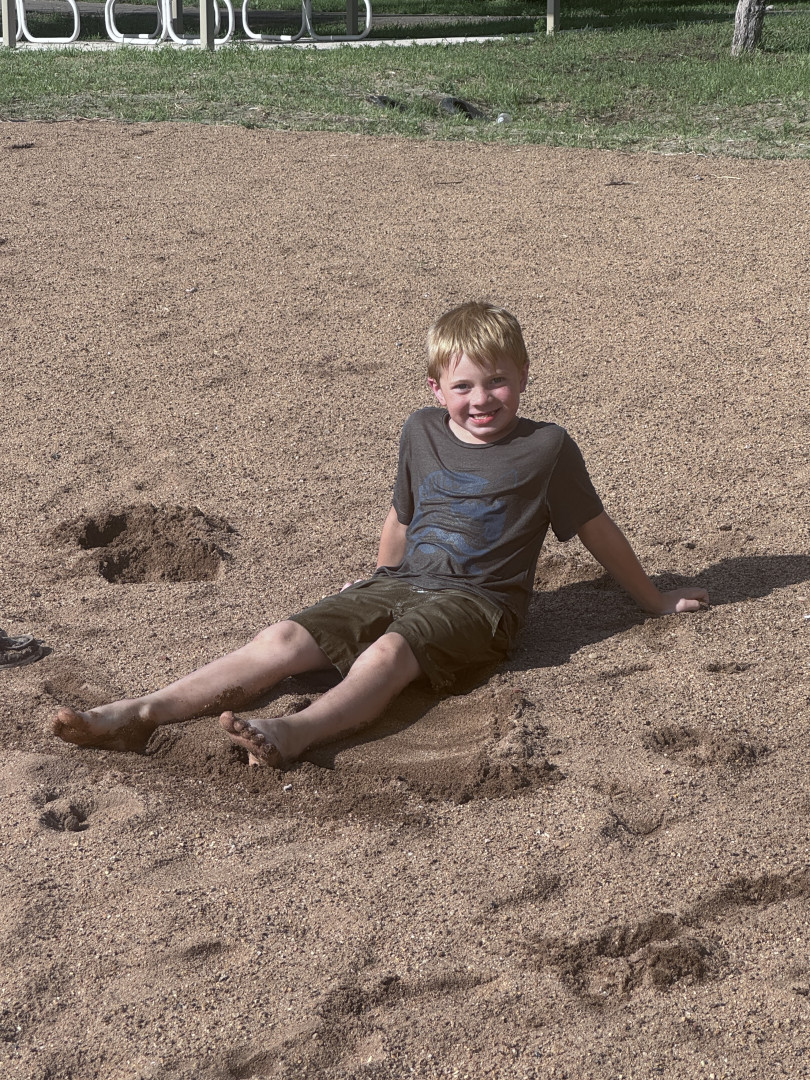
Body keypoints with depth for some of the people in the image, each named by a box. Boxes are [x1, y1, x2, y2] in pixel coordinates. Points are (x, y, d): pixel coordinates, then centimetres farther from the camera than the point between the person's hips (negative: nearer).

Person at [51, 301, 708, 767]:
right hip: (400, 585, 4)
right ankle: (142, 715, -28)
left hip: (476, 601, -4)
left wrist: (654, 601, 16)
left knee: (391, 650, -36)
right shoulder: (421, 433, 10)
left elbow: (597, 529, 8)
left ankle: (297, 733, -60)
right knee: (290, 637, -17)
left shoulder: (545, 448, -2)